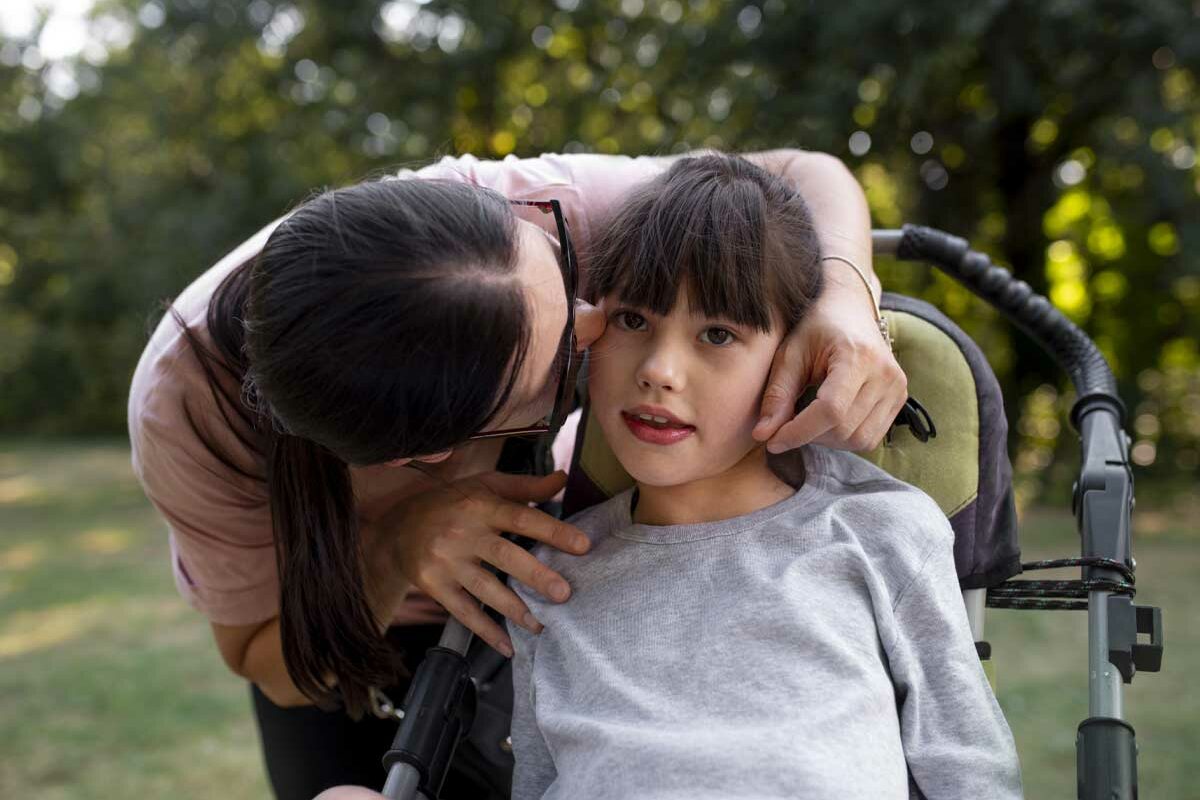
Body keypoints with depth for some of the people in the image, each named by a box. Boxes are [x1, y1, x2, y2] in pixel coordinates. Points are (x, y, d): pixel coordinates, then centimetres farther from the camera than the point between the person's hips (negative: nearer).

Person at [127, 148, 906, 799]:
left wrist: (842, 294, -46)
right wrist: (396, 552, -44)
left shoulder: (521, 216, -39)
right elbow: (272, 666, -23)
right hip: (323, 595, -1)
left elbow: (805, 176, -24)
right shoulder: (183, 409, -41)